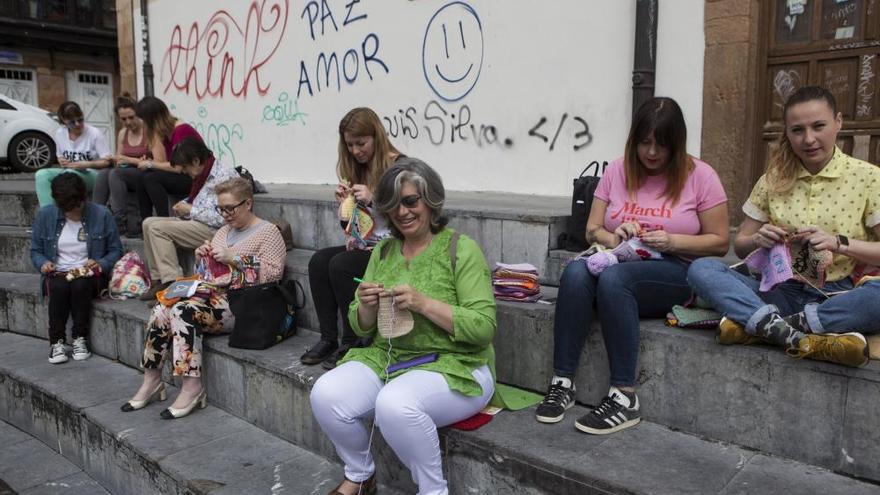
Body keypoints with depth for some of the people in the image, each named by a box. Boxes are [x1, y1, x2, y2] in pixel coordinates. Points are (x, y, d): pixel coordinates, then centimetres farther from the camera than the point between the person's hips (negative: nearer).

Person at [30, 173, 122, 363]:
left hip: (89, 275, -1)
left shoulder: (101, 214, -4)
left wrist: (101, 264, -18)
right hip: (57, 275, 1)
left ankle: (80, 339, -19)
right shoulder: (45, 215, 2)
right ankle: (56, 341, -20)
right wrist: (43, 263, -11)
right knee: (59, 287, -33)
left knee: (80, 285, -35)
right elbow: (36, 250, 10)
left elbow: (116, 250, 1)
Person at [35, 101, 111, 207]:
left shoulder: (94, 133, -10)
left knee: (69, 173, -36)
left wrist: (86, 164, -24)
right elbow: (60, 156, 22)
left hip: (92, 174, -6)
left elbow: (107, 162, -11)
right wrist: (61, 161, -2)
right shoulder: (60, 134, 6)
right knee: (41, 174, -20)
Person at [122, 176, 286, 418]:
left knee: (184, 311, -28)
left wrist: (233, 258, -17)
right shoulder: (224, 231, 24)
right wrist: (202, 256, 7)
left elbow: (273, 273, -14)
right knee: (161, 310, -16)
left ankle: (192, 387, -22)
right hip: (212, 294, 8)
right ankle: (151, 381, -6)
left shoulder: (268, 232, 0)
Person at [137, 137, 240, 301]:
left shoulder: (224, 176, -16)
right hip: (196, 223, 10)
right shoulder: (204, 175, 15)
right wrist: (184, 205, 9)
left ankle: (173, 282, -17)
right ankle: (159, 279, 0)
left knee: (158, 228, -17)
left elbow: (221, 218, -24)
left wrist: (191, 211, -12)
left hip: (214, 230, -10)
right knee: (149, 223, 5)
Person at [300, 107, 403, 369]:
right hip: (363, 245, 8)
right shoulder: (358, 169, 13)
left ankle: (352, 343, -12)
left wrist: (373, 200, -22)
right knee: (319, 260, -15)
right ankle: (328, 338, -11)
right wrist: (345, 204, -2)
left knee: (340, 265, -26)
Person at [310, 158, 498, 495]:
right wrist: (366, 306, -11)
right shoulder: (383, 251, 9)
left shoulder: (462, 249, -7)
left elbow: (483, 328, -14)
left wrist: (424, 303, -24)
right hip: (386, 358, 5)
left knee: (394, 404, -33)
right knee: (326, 395, -19)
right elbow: (361, 328, 12)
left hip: (454, 366, -5)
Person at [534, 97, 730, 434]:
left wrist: (672, 241, -14)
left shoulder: (699, 175, 1)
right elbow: (592, 230, 10)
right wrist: (613, 239, -13)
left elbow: (719, 242, 2)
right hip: (618, 263, 3)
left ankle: (624, 397, -29)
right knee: (576, 271, -31)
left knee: (613, 277, -36)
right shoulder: (618, 171, 10)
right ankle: (563, 382, -25)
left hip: (675, 274, -3)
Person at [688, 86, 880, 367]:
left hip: (842, 297, -2)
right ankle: (798, 336, -36)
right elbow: (739, 245, 10)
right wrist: (757, 240, -12)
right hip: (784, 292, 3)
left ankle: (766, 326, -27)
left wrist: (839, 243, -21)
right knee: (701, 269, -22)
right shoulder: (774, 180, 7)